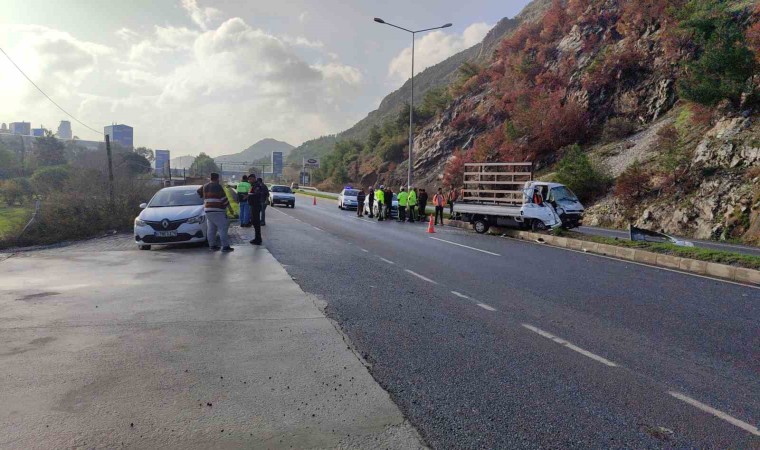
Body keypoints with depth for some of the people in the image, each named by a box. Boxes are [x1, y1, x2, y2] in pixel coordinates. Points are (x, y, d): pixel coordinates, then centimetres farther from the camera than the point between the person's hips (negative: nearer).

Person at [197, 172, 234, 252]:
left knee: (211, 228, 13)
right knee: (223, 228, -8)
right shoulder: (218, 186, -9)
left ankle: (212, 245, 16)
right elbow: (224, 198, -11)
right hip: (217, 211, -9)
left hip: (208, 210, 9)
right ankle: (225, 246, -12)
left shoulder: (205, 186, 14)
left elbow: (199, 191, 32)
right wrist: (229, 207, -3)